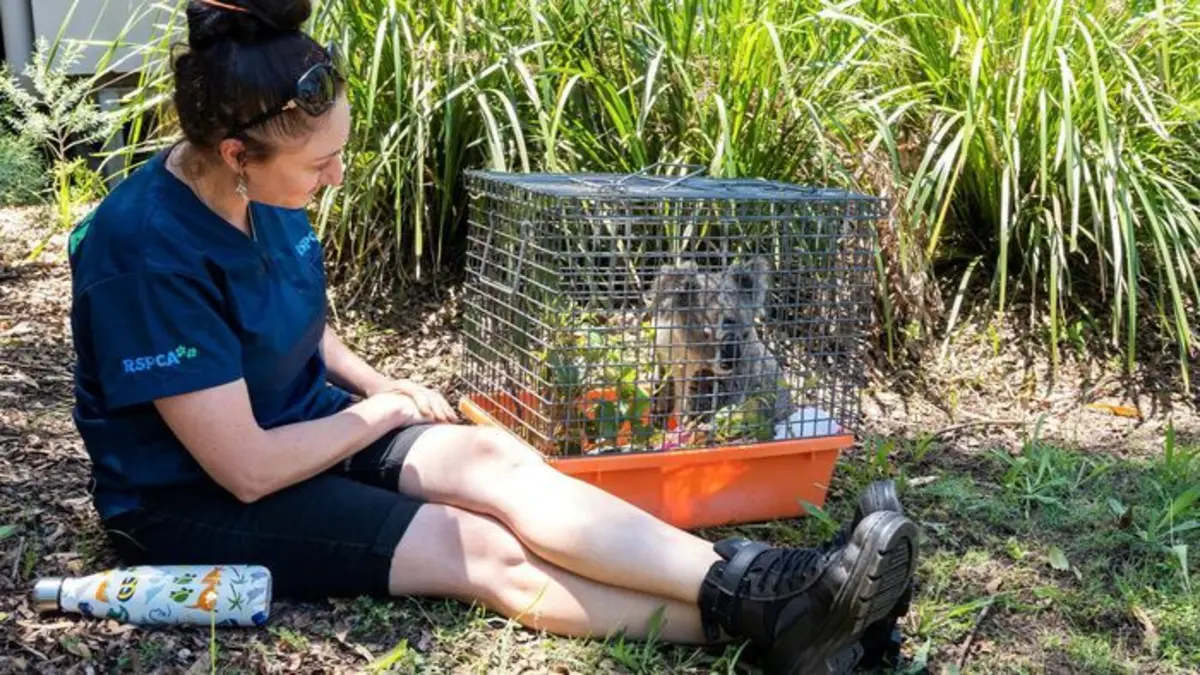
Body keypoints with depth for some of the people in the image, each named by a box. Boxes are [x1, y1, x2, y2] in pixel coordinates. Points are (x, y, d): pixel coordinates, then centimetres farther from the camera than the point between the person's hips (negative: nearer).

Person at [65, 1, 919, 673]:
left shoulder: (264, 198, -1)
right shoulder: (148, 251, -27)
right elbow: (246, 469, -25)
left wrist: (378, 384, 1)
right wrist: (381, 411, -10)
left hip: (307, 431, 7)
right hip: (197, 501, -7)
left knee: (496, 458, -20)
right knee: (482, 550, -24)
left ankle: (765, 590, -29)